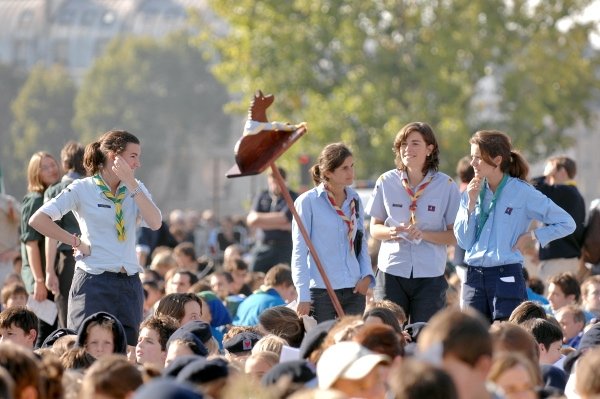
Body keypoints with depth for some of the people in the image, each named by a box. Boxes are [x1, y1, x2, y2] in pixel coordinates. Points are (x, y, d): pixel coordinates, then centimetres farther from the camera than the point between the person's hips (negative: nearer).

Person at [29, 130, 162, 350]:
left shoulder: (136, 188, 11)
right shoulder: (82, 189, -2)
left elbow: (155, 223, -7)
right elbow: (38, 220, -9)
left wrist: (131, 184, -10)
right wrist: (77, 242, -8)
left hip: (129, 284, 4)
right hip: (94, 282, -4)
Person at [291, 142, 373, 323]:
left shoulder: (354, 199, 11)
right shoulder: (308, 202, -4)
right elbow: (299, 252, -5)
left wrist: (366, 275, 2)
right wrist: (303, 296, -10)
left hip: (354, 290, 5)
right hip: (321, 292, -5)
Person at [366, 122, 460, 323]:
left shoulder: (446, 185, 0)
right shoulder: (386, 182, 4)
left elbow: (455, 236, -1)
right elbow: (375, 228, 12)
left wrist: (424, 234, -17)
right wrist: (391, 232, -10)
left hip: (430, 276, -1)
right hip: (391, 272, 1)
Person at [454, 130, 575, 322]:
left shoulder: (521, 191, -4)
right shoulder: (472, 192, 10)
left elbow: (566, 223, -2)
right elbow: (463, 242, 4)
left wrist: (530, 237, -5)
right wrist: (471, 203, -3)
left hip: (506, 277, -5)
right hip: (474, 277, 5)